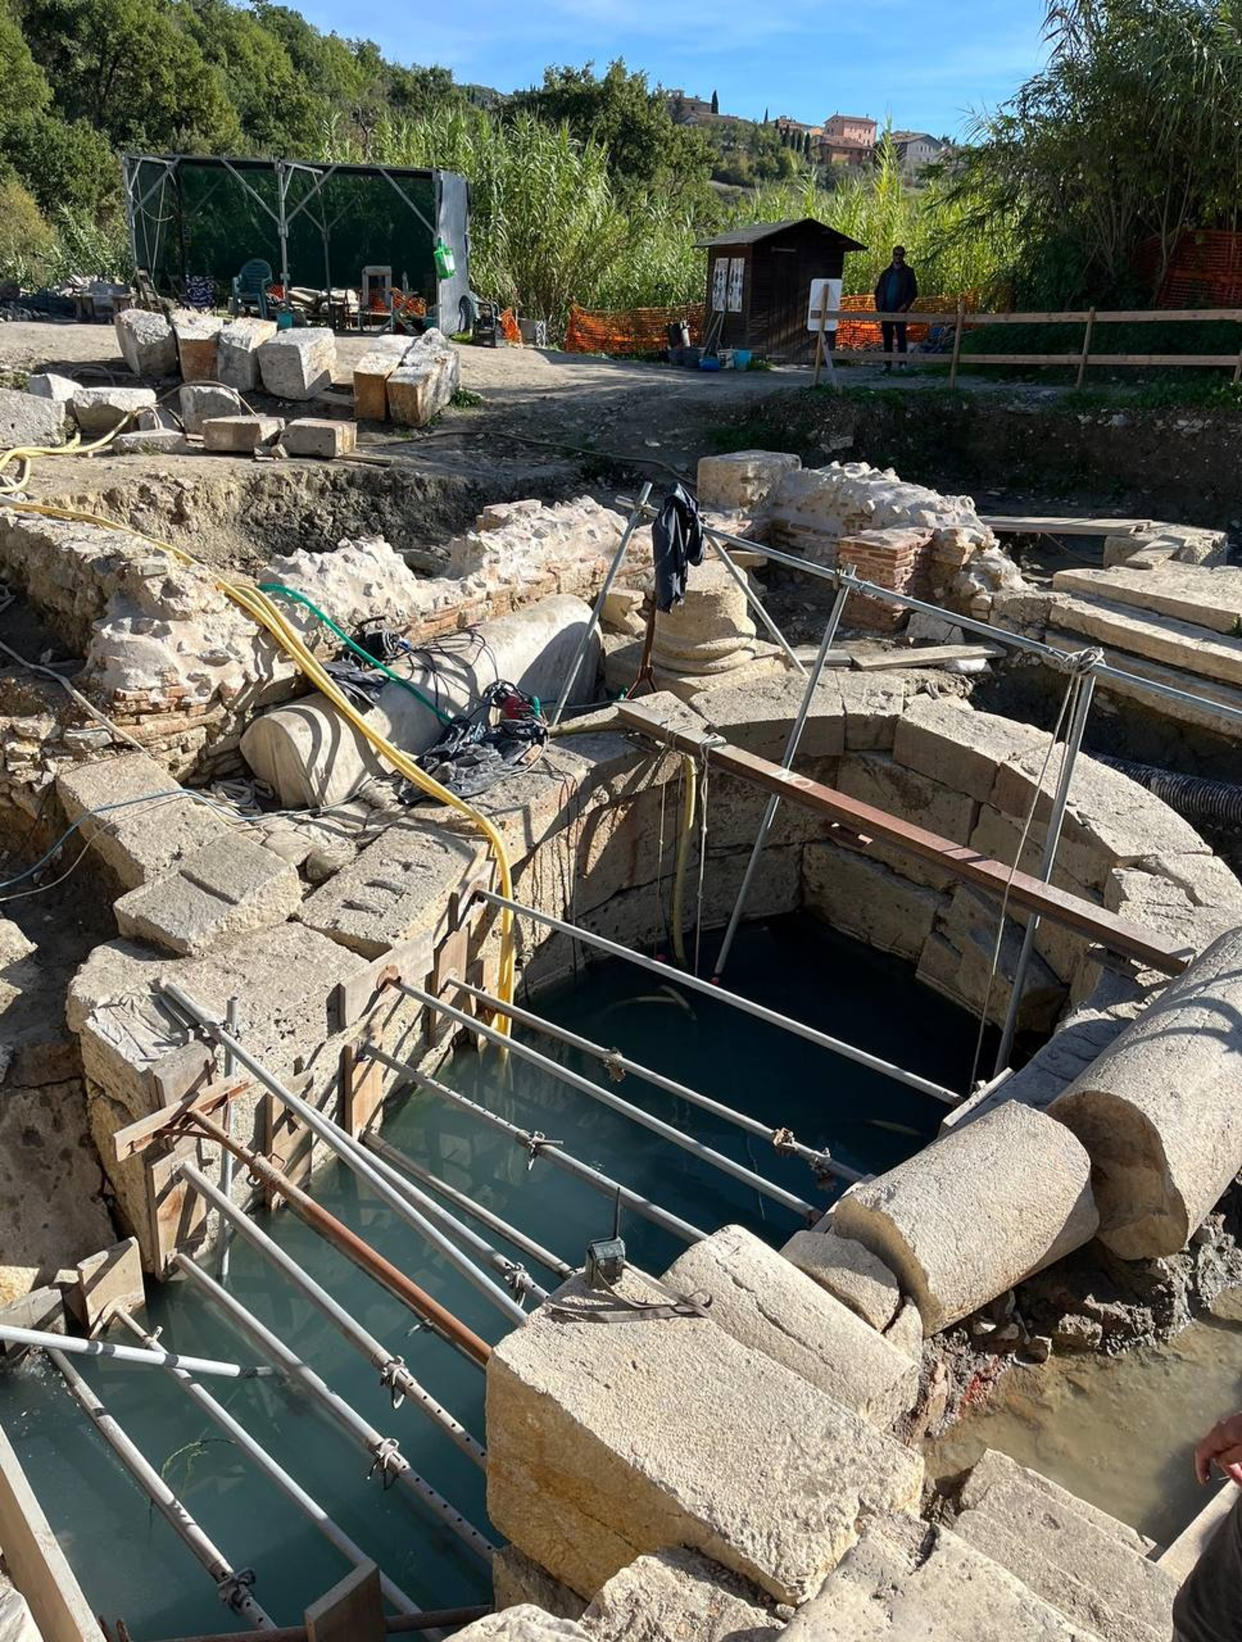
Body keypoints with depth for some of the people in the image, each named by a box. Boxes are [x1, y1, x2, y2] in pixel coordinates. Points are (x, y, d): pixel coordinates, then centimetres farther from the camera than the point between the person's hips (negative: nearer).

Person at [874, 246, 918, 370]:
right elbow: (878, 291, 16)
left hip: (900, 311, -3)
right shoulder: (886, 272, 15)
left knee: (901, 337, -7)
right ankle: (887, 363, 9)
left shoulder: (908, 272, 6)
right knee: (887, 338, 4)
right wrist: (879, 306, 2)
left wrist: (906, 305, -13)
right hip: (886, 311, 3)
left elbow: (913, 291, 2)